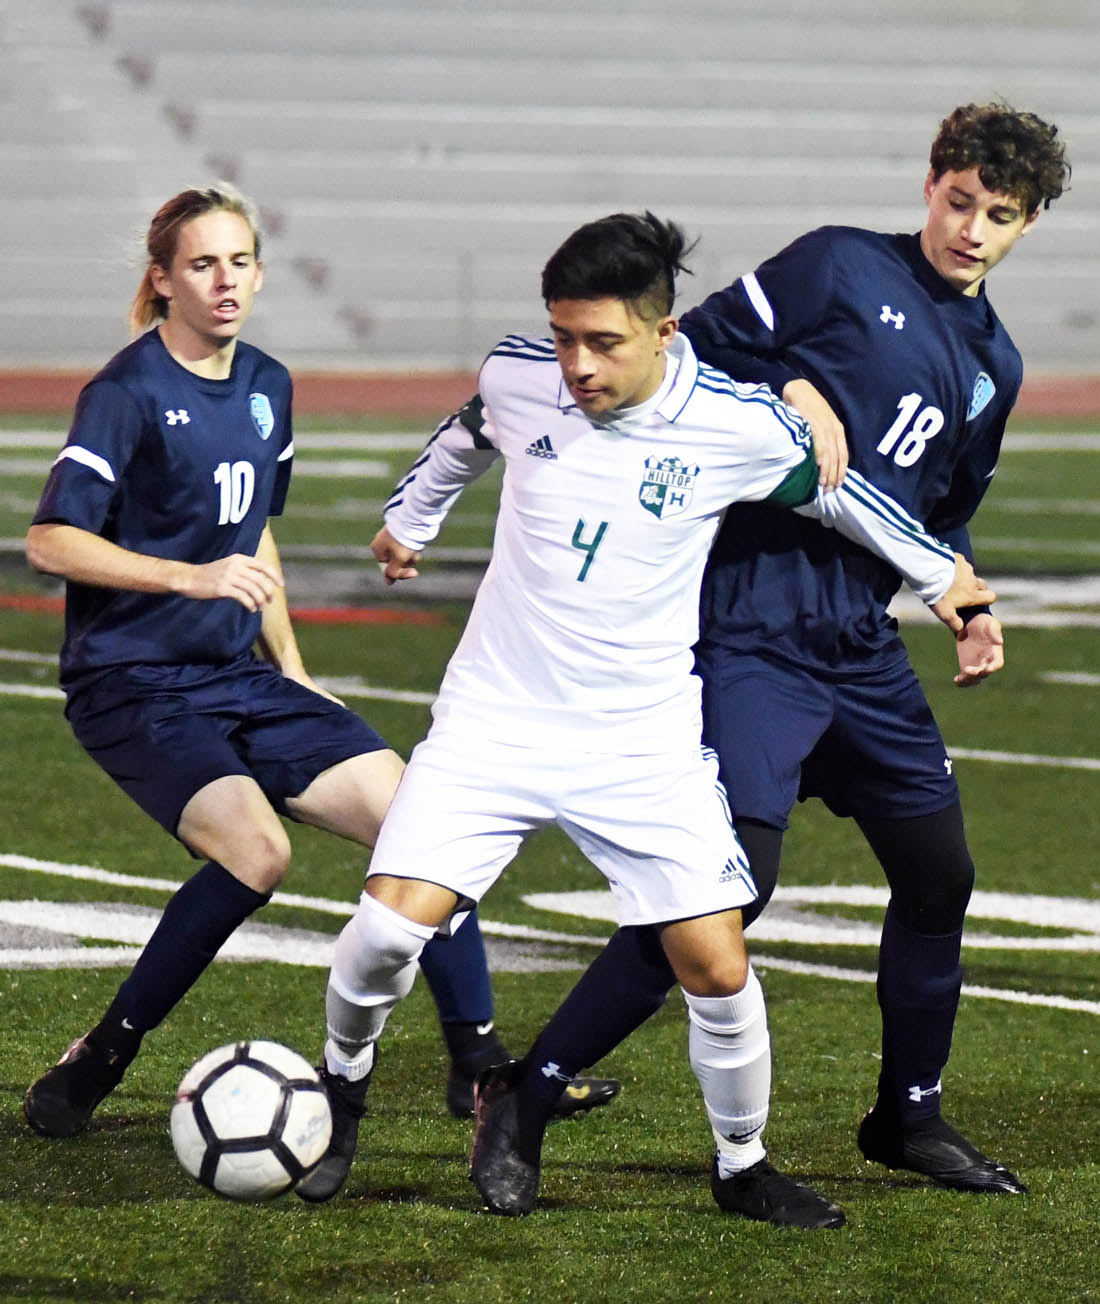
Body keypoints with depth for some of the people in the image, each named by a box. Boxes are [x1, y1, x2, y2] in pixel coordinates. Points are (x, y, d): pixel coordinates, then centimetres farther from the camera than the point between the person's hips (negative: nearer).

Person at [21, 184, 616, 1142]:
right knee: (255, 850, -29)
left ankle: (481, 1066, 7)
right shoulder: (130, 392, -12)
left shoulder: (266, 388, 10)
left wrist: (290, 663, 20)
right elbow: (50, 541, -19)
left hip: (240, 678, 7)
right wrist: (191, 577, -28)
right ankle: (97, 1062, -13)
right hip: (134, 685, -7)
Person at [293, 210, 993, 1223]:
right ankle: (344, 1080, 13)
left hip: (646, 744, -1)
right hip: (494, 718, 1)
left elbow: (836, 493, 8)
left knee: (717, 967, -7)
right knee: (392, 923, -17)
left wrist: (945, 578, 20)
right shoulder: (517, 377, -7)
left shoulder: (740, 427, -13)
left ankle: (743, 1167, 19)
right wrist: (408, 521, 35)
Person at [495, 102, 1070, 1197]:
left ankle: (909, 1117, 31)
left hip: (862, 642, 8)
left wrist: (971, 605, 11)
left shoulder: (993, 365, 18)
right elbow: (689, 351, -3)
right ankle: (526, 1097, -11)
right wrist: (794, 398, -16)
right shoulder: (842, 267, -2)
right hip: (752, 621, -7)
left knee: (940, 872, 12)